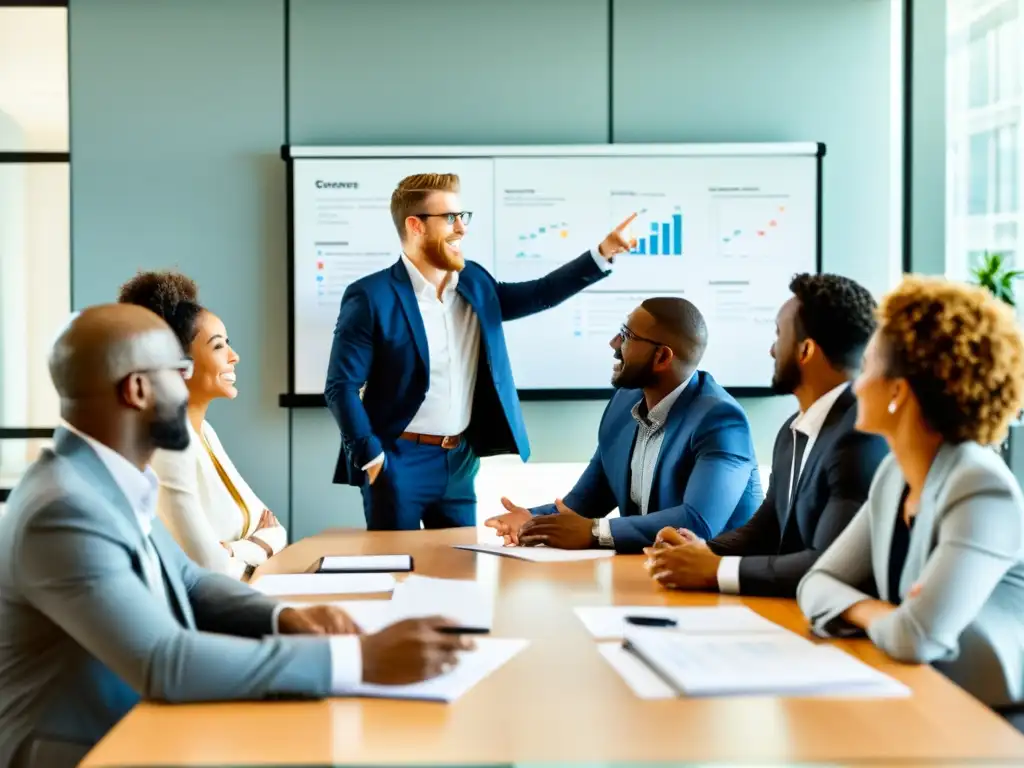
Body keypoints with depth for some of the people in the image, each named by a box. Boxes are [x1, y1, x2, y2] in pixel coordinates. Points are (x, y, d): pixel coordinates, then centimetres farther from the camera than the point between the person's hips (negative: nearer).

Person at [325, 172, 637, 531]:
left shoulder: (473, 283, 6)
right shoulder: (372, 297, -13)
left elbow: (538, 293, 13)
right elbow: (341, 387, -13)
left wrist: (603, 252, 4)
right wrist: (371, 457, -17)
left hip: (460, 460, 6)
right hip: (400, 461, -6)